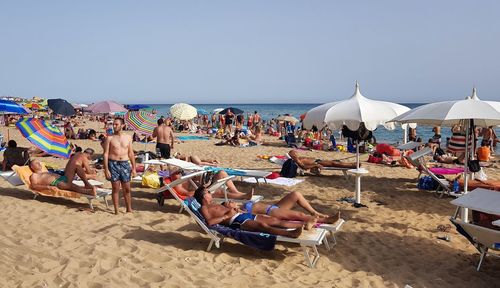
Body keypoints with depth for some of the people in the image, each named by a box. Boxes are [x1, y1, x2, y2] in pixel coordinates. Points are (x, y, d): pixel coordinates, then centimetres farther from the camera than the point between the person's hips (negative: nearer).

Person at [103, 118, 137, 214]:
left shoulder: (128, 137, 6)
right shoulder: (110, 138, -2)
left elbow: (131, 153, 11)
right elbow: (106, 154, -3)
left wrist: (134, 168, 7)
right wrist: (106, 169, -9)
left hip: (125, 164, 2)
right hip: (113, 164, -2)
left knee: (127, 189, 7)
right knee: (115, 188, 2)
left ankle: (129, 209, 19)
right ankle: (116, 211, 12)